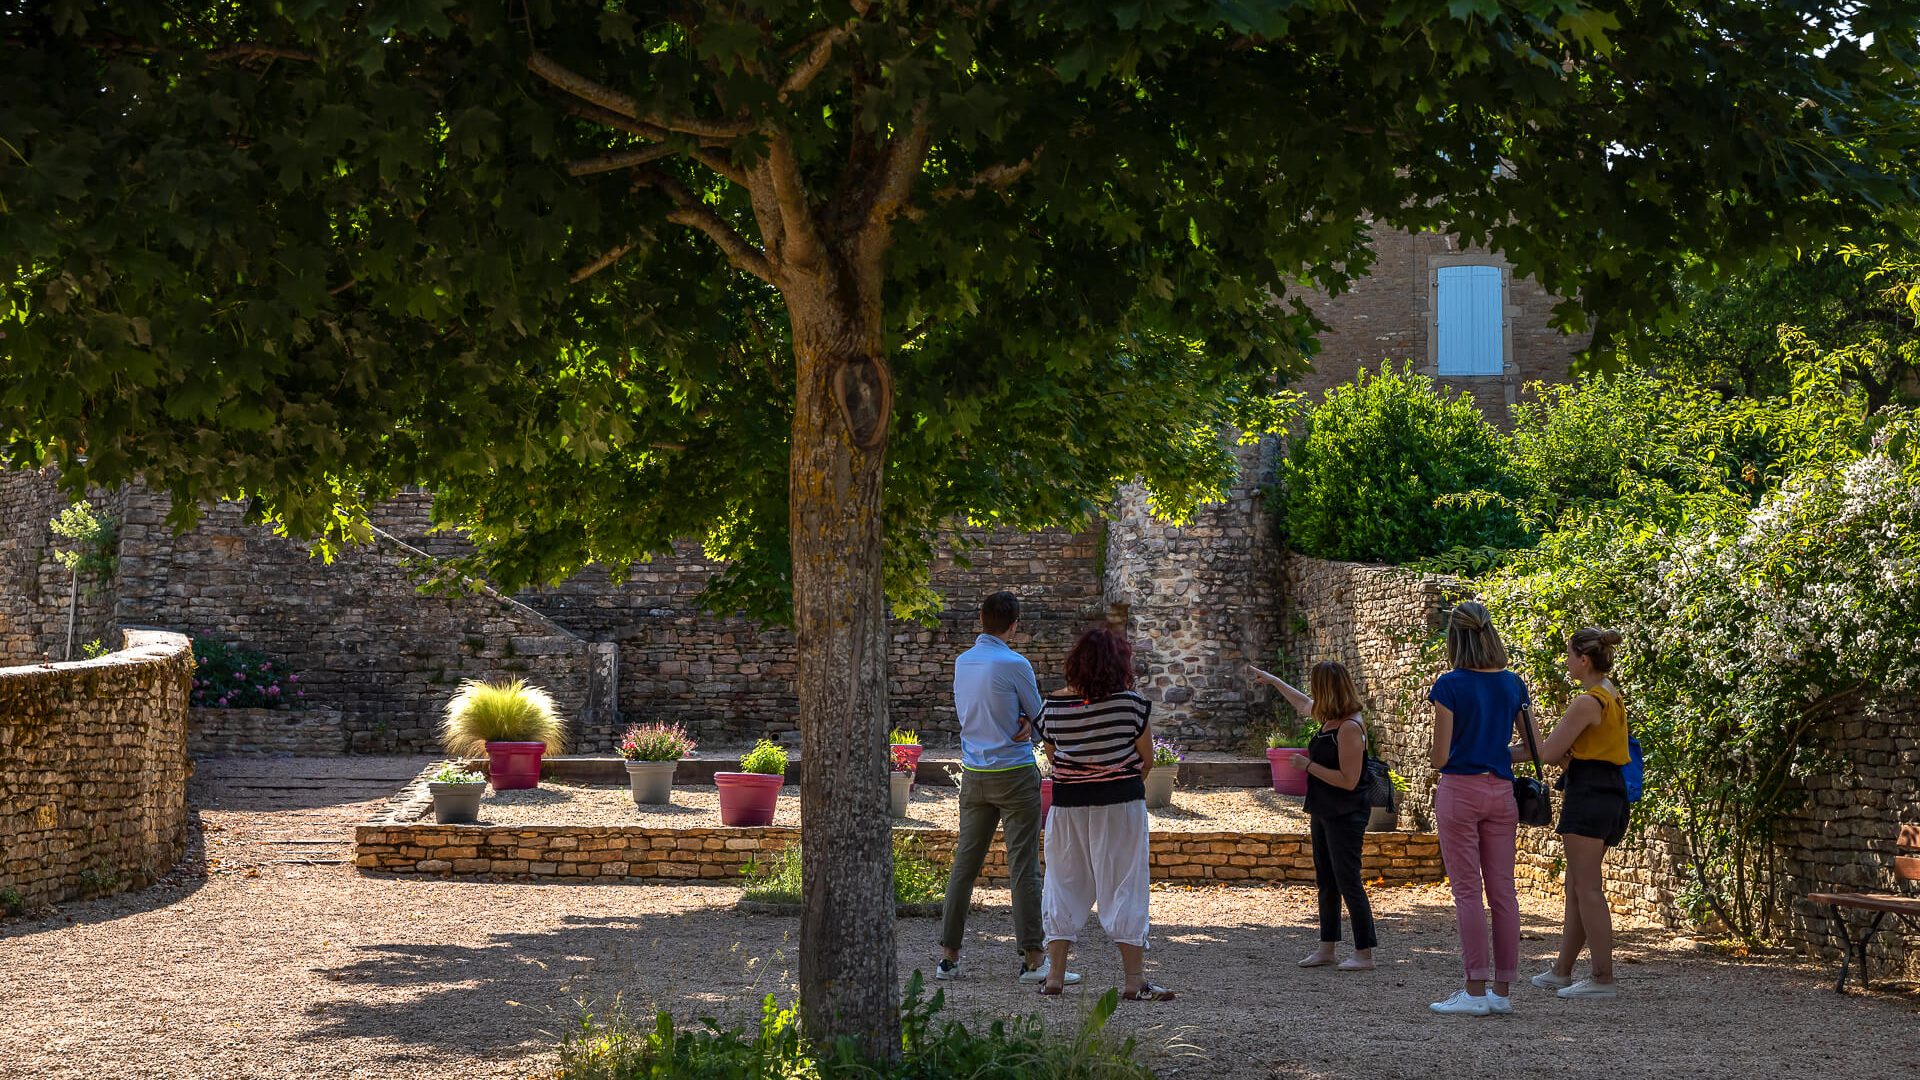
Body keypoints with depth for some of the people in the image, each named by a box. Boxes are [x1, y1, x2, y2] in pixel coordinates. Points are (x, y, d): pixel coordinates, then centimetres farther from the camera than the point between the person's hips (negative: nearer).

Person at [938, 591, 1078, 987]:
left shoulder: (962, 662, 6)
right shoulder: (1014, 665, -13)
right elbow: (1038, 715, -2)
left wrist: (1018, 722, 2)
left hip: (974, 775, 6)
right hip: (1015, 775, -6)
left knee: (964, 864, 9)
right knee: (1023, 867, -4)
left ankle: (949, 955, 10)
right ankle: (1033, 959, -4)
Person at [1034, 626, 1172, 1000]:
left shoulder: (1053, 706, -1)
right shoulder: (1130, 703, -10)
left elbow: (1053, 757, 8)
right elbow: (1147, 760, -2)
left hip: (1067, 804, 3)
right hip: (1121, 804, -3)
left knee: (1064, 884, 12)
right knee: (1124, 885, 2)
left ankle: (1054, 974, 11)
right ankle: (1135, 979, 2)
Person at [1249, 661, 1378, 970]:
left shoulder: (1349, 728, -21)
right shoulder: (1329, 720, 8)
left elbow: (1348, 780, -24)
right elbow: (1303, 704, 31)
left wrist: (1309, 765, -19)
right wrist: (1273, 680, 38)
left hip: (1345, 817, -10)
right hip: (1323, 814, 10)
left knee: (1348, 883, -7)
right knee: (1326, 882, 14)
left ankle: (1364, 953, -2)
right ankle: (1326, 948, 22)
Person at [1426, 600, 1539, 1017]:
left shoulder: (1450, 686, -10)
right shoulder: (1512, 684, 5)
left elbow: (1440, 757, -9)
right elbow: (1536, 747, 7)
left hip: (1460, 790, -5)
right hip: (1501, 791, 5)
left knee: (1467, 891, -2)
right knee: (1503, 891, 7)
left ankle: (1475, 991, -3)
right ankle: (1502, 990, 10)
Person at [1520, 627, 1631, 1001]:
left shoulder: (1588, 702, -16)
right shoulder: (1613, 697, 14)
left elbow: (1549, 751, -14)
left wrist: (1508, 754, -3)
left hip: (1588, 794, -10)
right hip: (1610, 792, 10)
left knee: (1587, 889, -7)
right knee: (1577, 887, 15)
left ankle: (1603, 977, -7)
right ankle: (1562, 971, 20)